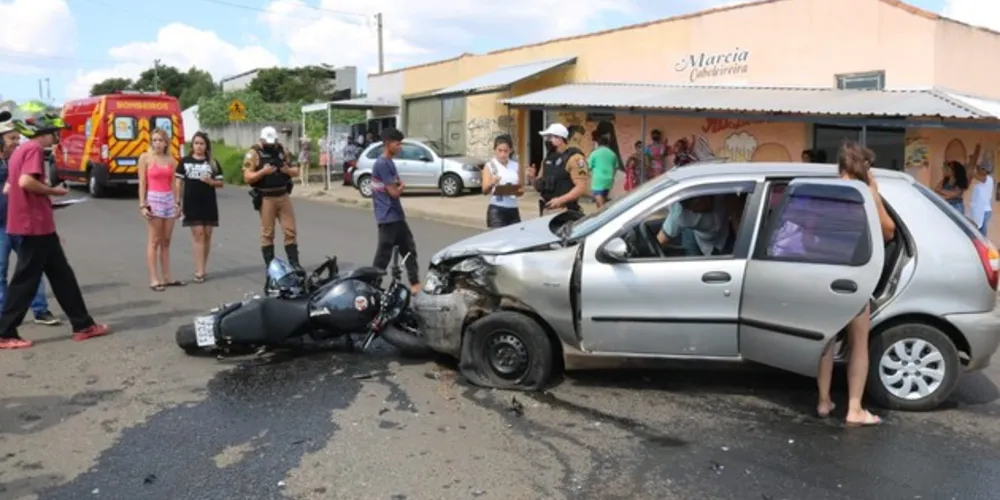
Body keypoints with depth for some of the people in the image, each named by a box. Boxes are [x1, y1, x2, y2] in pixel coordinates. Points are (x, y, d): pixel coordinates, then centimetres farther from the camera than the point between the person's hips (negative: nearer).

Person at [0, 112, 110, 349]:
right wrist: (52, 191, -11)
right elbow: (26, 181, -26)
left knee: (61, 274, 12)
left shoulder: (21, 150, 17)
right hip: (36, 224, -10)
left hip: (34, 224, 10)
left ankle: (83, 325, 17)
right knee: (26, 279, -3)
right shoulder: (34, 149, -12)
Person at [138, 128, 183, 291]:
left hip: (169, 200, 5)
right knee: (154, 242, -4)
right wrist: (142, 205, -11)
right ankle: (154, 279, -2)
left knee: (166, 241, 9)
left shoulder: (171, 160, 10)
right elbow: (142, 183, -5)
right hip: (153, 199, -5)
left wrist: (178, 202, 7)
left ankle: (167, 277, 14)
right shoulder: (145, 157, -2)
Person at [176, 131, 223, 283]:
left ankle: (202, 269, 16)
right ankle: (199, 271, -6)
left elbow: (221, 183, 8)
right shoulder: (185, 161, 4)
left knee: (207, 235, 5)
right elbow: (179, 182, 4)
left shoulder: (213, 163, 7)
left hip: (209, 204, 2)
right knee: (198, 234, -6)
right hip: (191, 203, -2)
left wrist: (210, 182, -13)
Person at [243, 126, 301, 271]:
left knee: (290, 230, 3)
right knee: (267, 233, 3)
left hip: (283, 196, 4)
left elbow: (296, 171, 11)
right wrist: (263, 172, -26)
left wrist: (288, 170, -11)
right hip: (266, 198, -4)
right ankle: (269, 265, 10)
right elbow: (247, 177, -11)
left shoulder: (282, 150, 9)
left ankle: (294, 262, 8)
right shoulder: (254, 153, -6)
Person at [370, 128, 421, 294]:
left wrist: (398, 186, -2)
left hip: (397, 215, 10)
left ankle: (415, 284, 20)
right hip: (388, 218, -10)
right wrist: (402, 186, 1)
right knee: (383, 255, -3)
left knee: (409, 249, 14)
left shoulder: (389, 162, 13)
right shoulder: (382, 164, -18)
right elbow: (394, 192, -19)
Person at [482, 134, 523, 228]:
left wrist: (520, 191, -10)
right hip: (496, 211, -4)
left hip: (513, 210, 4)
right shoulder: (490, 166, -1)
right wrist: (492, 183, -33)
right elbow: (485, 191, -10)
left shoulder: (516, 166, 10)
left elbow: (520, 189, 14)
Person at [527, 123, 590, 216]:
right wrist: (532, 178, 1)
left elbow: (582, 187, -18)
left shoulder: (574, 158, -11)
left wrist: (561, 200, -25)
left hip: (565, 212, -8)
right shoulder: (549, 158, 14)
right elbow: (541, 185, 22)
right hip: (546, 211, 8)